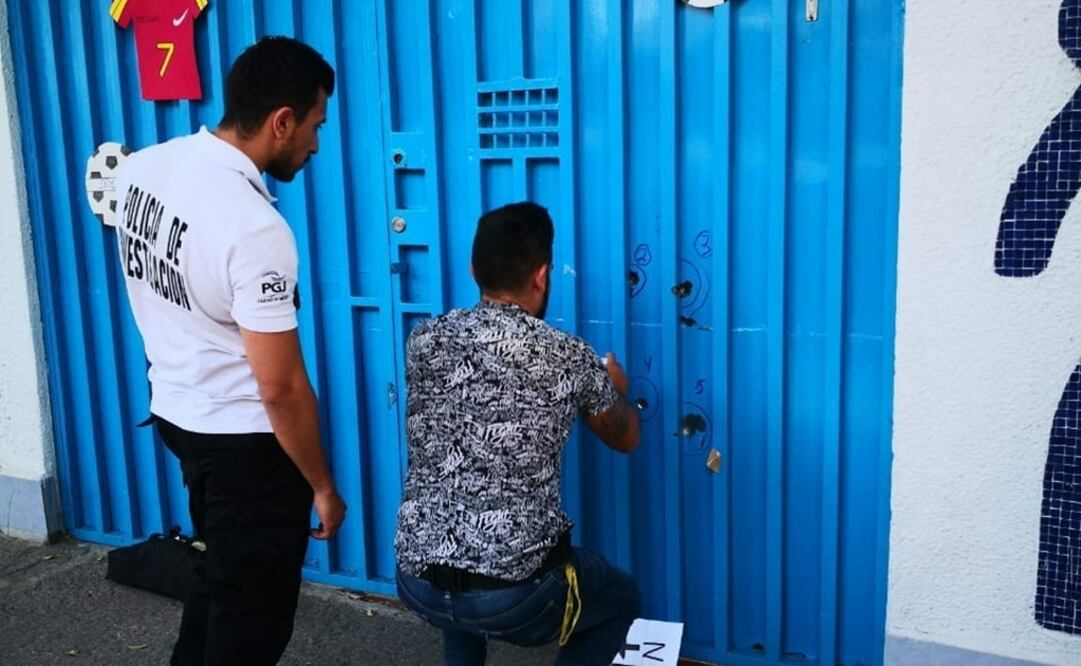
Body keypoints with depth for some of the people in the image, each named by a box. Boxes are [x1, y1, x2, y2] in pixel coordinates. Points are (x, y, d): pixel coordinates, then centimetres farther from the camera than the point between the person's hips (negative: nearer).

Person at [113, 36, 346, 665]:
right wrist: (324, 488, -11)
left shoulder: (143, 167, -4)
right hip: (244, 439, -8)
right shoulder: (256, 228, -29)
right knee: (255, 609, 11)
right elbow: (281, 388, -25)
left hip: (174, 410, 8)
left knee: (220, 575, 28)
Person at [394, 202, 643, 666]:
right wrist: (615, 391, 37)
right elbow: (625, 438, 15)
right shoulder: (571, 359, -5)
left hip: (416, 584, 5)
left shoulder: (424, 341, 3)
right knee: (621, 599, 27)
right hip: (514, 595, -4)